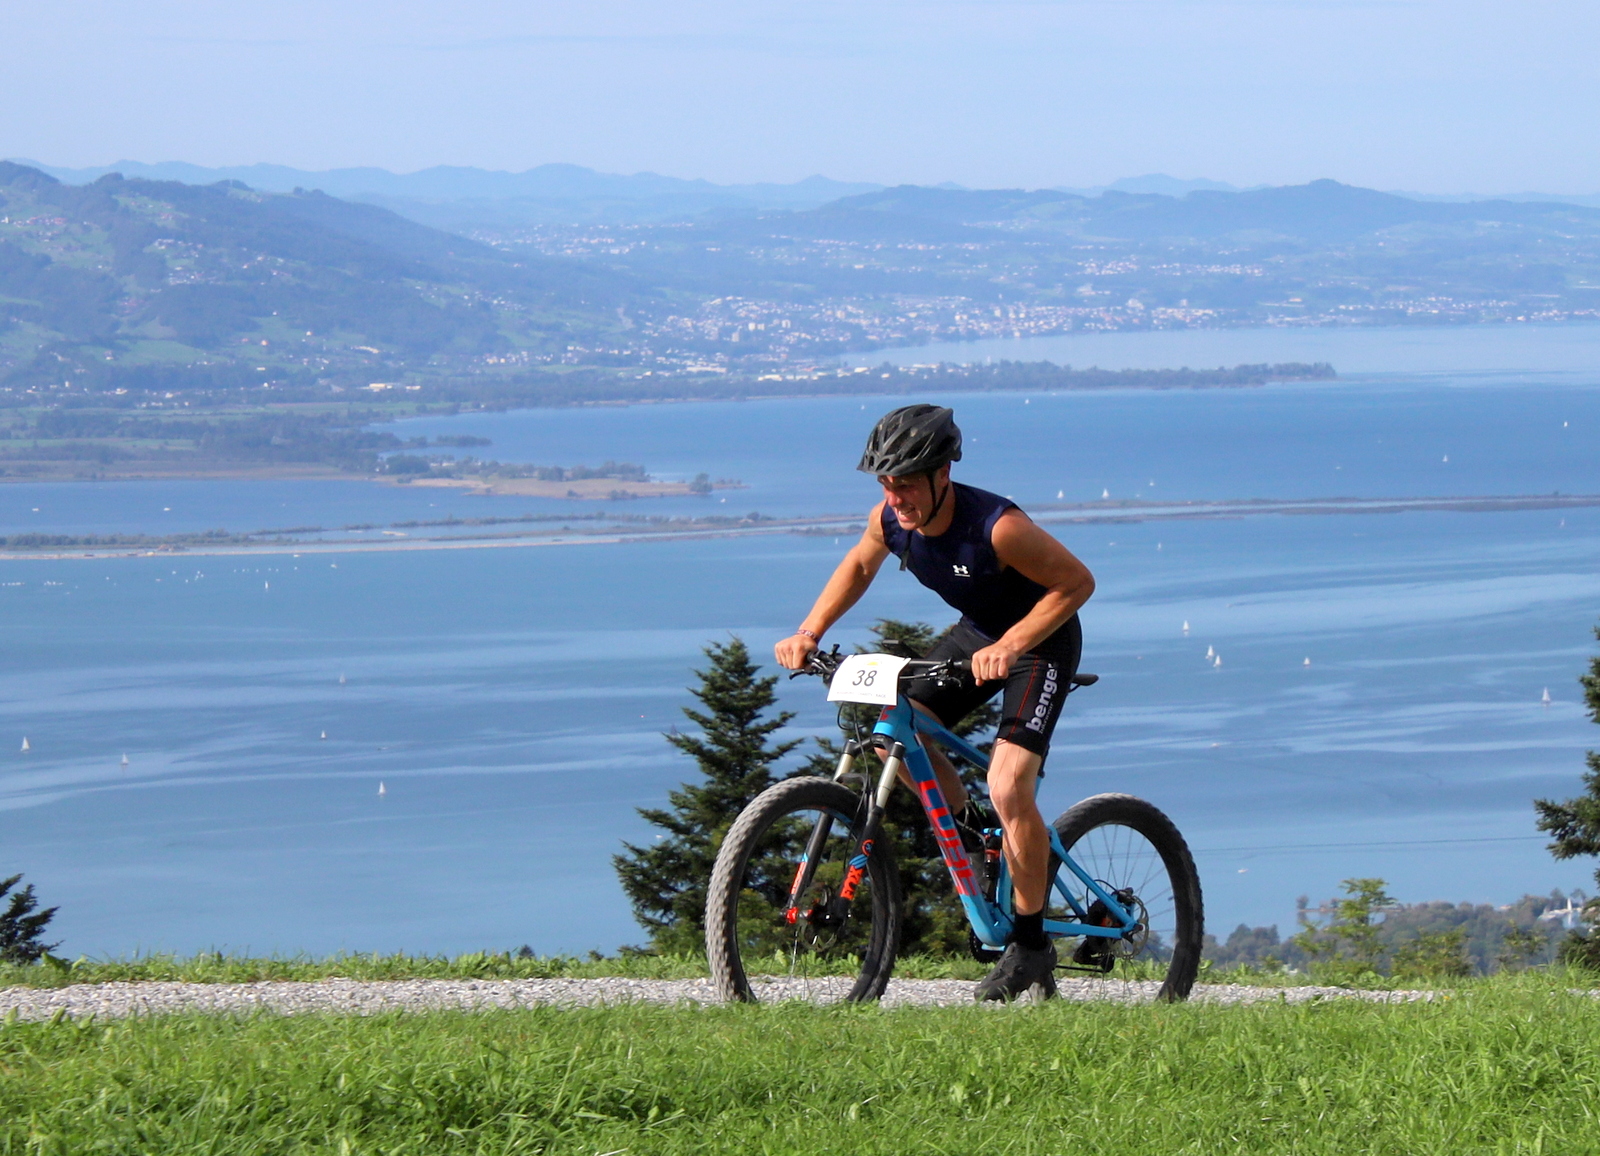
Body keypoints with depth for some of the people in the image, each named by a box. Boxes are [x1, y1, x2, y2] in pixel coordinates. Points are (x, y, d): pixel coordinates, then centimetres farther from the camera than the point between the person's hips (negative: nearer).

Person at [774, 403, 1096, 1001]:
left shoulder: (997, 526, -34)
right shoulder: (890, 520, -15)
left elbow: (1077, 582, -27)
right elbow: (857, 568, 7)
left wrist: (1009, 645, -36)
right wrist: (808, 633, -6)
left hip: (1040, 641, -7)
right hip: (976, 633, 7)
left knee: (1008, 788, -21)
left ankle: (1030, 944, -7)